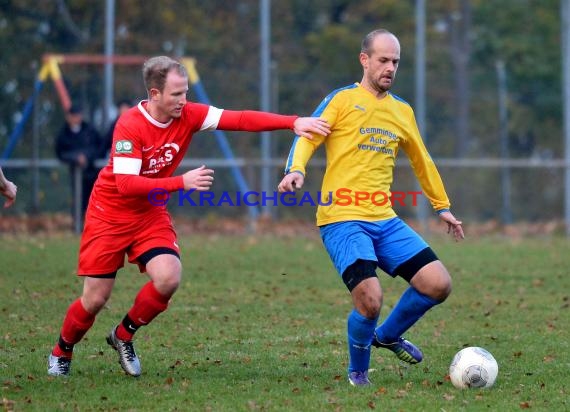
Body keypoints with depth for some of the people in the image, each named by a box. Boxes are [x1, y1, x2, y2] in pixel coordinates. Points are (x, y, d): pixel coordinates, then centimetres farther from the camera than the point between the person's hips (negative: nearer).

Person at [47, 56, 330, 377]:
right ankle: (62, 350, 25)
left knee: (169, 278, -19)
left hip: (151, 214, 4)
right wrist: (182, 182, -37)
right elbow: (126, 183, -30)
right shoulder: (130, 125, -24)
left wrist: (293, 122, -28)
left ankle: (124, 336, 7)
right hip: (110, 214, -4)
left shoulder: (188, 115, -10)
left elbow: (240, 120, -17)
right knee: (96, 299, -4)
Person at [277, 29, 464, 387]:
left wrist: (443, 207, 34)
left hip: (385, 220, 6)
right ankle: (358, 372, 6)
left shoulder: (402, 111, 17)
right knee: (370, 298, -23)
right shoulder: (342, 100, 0)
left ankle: (388, 335, 21)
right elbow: (306, 138, -10)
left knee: (438, 284, -7)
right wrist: (295, 170, -30)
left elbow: (422, 160, 30)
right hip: (342, 219, -6)